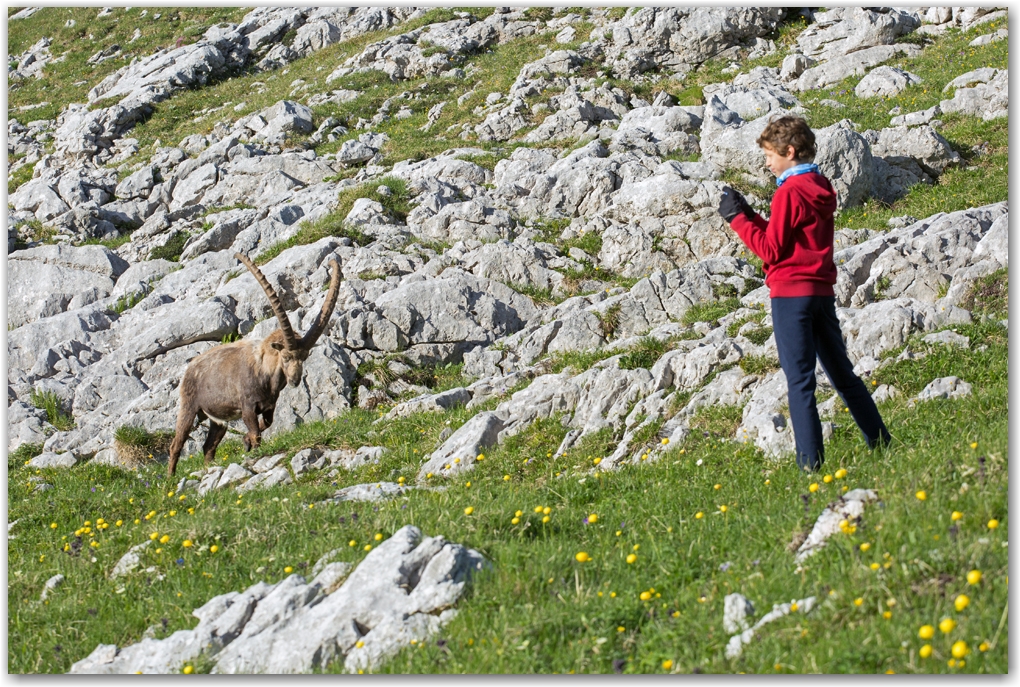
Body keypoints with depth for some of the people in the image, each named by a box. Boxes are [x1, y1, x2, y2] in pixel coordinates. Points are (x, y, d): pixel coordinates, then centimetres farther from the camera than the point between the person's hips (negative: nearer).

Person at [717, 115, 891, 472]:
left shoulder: (790, 191, -13)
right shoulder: (820, 188, 13)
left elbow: (771, 250, -12)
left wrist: (737, 218, -5)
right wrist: (749, 215, 11)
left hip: (792, 294, -9)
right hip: (822, 291, 9)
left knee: (800, 382, -7)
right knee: (843, 374, 16)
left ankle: (811, 463, -10)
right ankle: (883, 446, 19)